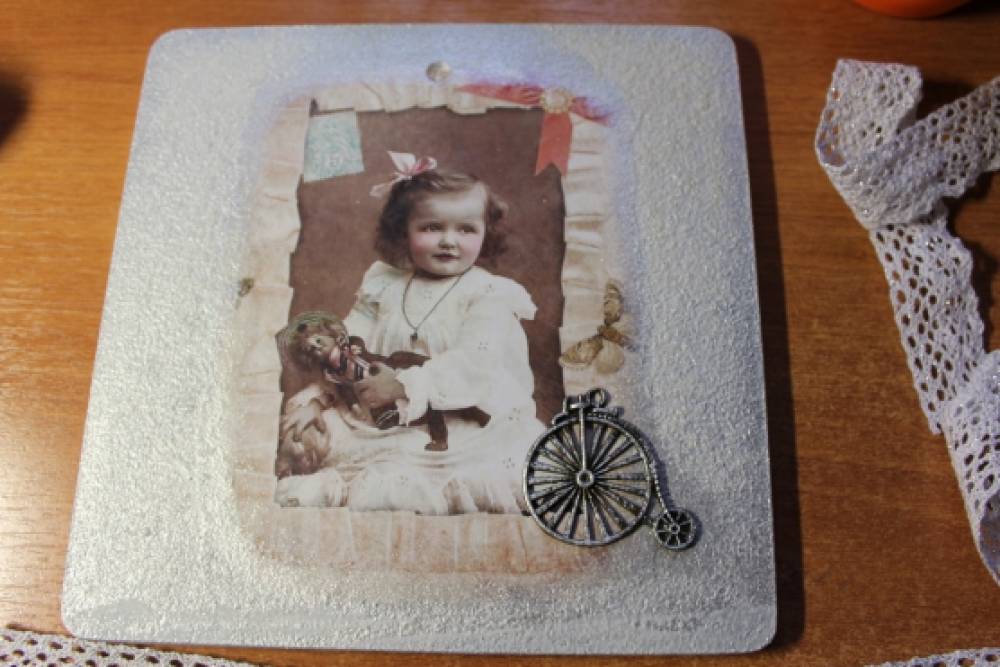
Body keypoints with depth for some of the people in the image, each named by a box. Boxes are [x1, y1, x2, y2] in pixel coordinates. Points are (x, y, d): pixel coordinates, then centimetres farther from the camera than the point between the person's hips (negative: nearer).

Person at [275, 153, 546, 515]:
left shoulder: (490, 294, -4)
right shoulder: (383, 285, 10)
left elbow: (473, 360, -16)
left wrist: (404, 385, -22)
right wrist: (313, 398, -3)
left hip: (465, 415, -3)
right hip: (382, 415, 3)